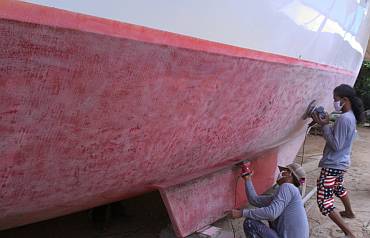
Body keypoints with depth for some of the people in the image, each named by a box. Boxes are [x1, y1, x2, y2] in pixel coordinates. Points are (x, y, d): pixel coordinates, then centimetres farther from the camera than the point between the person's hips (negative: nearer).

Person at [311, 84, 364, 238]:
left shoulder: (343, 119, -24)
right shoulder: (351, 116, 6)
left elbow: (336, 145, -24)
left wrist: (324, 125, -20)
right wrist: (326, 123, -1)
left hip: (332, 165, -11)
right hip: (342, 163, 11)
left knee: (324, 202, -7)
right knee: (338, 188, 37)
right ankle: (349, 212, 59)